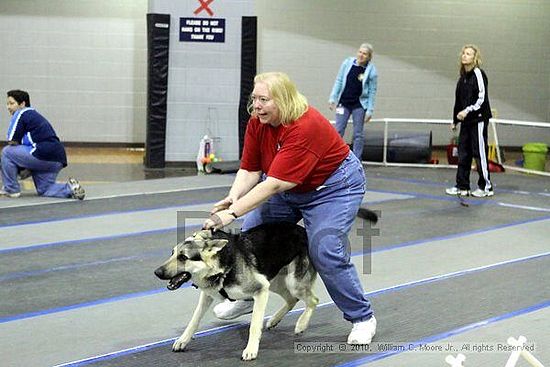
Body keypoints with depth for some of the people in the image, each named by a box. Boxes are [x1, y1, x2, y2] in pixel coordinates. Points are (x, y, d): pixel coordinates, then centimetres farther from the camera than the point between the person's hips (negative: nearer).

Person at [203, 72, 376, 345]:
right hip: (287, 187, 8)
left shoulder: (305, 127, -36)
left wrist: (232, 213, -42)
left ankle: (362, 318, -2)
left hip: (333, 186, -8)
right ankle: (246, 298, 23)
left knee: (325, 251, -19)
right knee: (250, 234, 1)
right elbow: (249, 170, -12)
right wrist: (232, 198, -32)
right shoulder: (257, 122, -13)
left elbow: (274, 184, -40)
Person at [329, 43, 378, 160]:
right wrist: (332, 98, 0)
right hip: (344, 103, 2)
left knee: (358, 134, 5)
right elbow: (338, 81, 5)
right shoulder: (347, 63, -1)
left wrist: (370, 110, -6)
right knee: (338, 131, 1)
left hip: (359, 105, -2)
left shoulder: (371, 70, -7)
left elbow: (372, 91, -3)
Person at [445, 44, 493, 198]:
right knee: (463, 153, 9)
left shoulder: (478, 74, -9)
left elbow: (482, 98, -15)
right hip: (466, 121, 8)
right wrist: (455, 119, 19)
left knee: (480, 152, -4)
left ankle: (486, 187, 5)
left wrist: (467, 110, -20)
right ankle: (462, 186, 15)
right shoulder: (463, 76, 14)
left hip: (478, 119, -8)